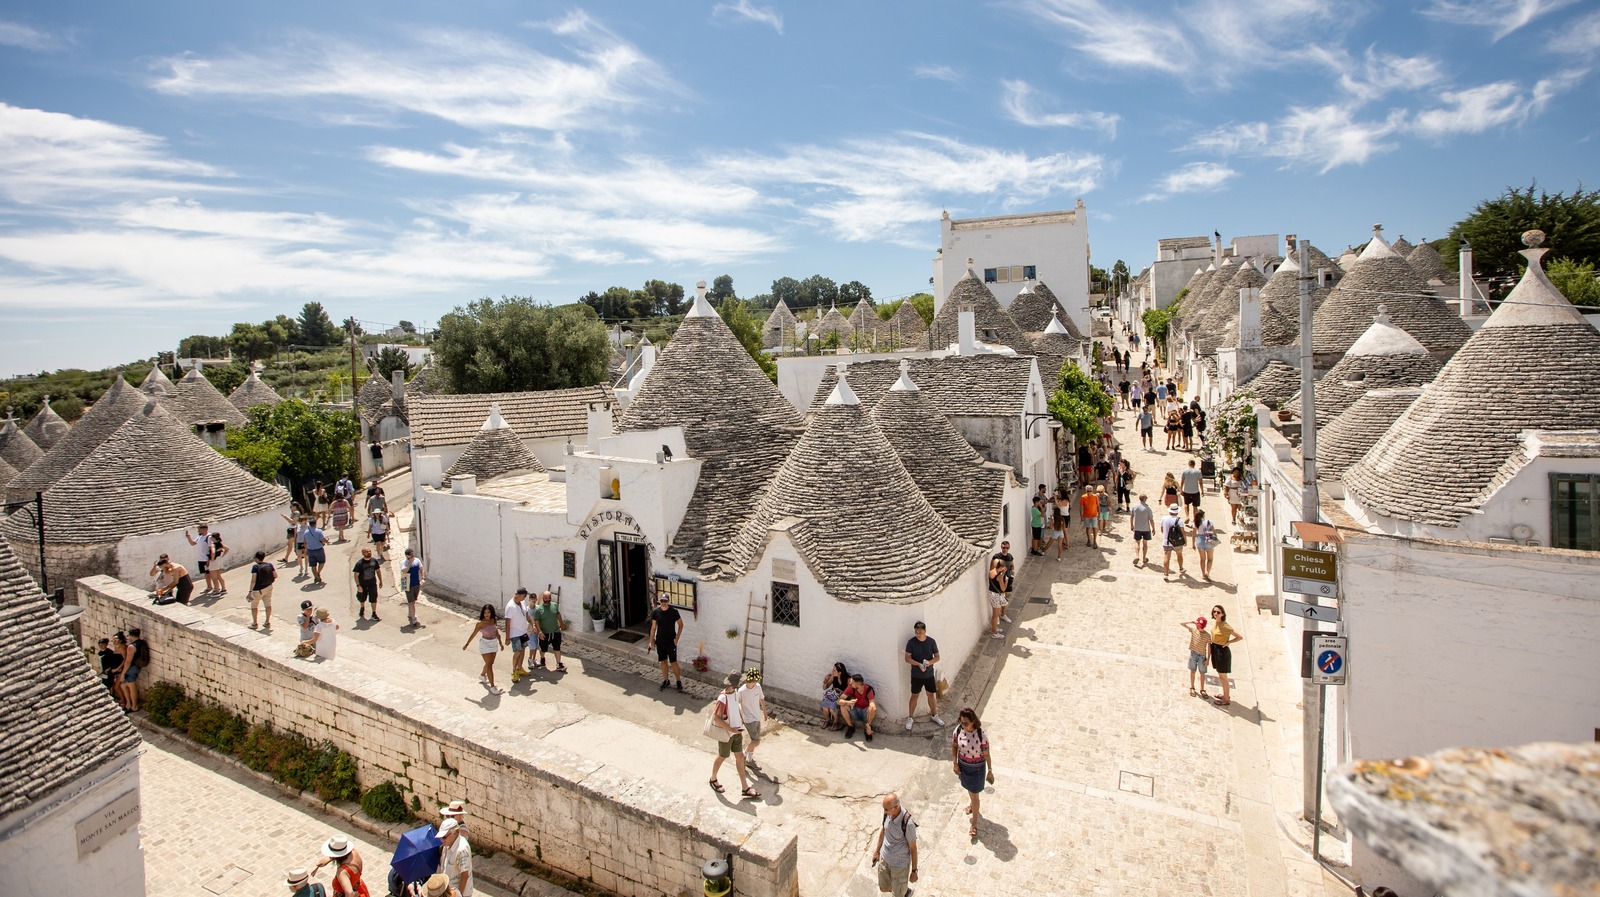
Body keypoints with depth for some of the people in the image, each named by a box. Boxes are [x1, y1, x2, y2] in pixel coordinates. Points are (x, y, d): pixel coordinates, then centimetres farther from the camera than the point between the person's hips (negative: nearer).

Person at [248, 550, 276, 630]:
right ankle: (267, 622, 21)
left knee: (254, 606, 15)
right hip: (268, 588, 4)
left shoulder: (255, 567, -17)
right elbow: (275, 576, 2)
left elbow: (253, 580, -21)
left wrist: (250, 591, -18)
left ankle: (255, 623, 22)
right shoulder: (269, 565, -3)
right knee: (268, 605, 13)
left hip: (258, 590, -4)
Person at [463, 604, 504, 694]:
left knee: (490, 663, 20)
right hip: (485, 644, -5)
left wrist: (500, 643, 16)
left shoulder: (494, 621, -4)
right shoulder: (480, 623, -17)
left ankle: (482, 675, 50)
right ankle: (492, 686, -2)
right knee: (489, 664, -7)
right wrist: (467, 644, 1)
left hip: (494, 643, 5)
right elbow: (473, 634, -7)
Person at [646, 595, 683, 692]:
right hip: (660, 642, 3)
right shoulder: (655, 612, -3)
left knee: (673, 662, -2)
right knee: (663, 662, 13)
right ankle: (665, 681, 29)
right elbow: (653, 627, 5)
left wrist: (677, 638, -9)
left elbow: (680, 625, -3)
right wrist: (651, 641, 3)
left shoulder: (674, 611, -12)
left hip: (671, 642, -3)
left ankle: (679, 682, 13)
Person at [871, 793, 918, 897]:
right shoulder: (887, 812, -17)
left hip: (900, 863, -6)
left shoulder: (907, 823, -35)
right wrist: (877, 851, 15)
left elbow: (913, 848, -20)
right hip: (885, 858, 6)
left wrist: (914, 871, -8)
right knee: (884, 888, 24)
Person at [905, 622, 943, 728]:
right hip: (916, 675, -2)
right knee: (914, 696, 10)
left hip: (929, 674, 2)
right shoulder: (911, 642, -15)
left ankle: (934, 716, 36)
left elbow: (937, 657, -2)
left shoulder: (931, 642, -9)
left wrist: (930, 662, -23)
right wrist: (919, 664, -27)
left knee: (931, 695, 16)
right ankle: (910, 718, 24)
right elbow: (907, 658, -13)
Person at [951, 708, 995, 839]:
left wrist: (990, 771, -8)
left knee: (975, 795, 10)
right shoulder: (958, 730, -21)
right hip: (963, 766, 4)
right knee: (969, 788, 30)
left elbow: (986, 754, -18)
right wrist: (955, 763, -6)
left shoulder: (981, 735, -31)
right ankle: (971, 802, 62)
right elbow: (954, 746, -4)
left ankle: (974, 823, 29)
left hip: (977, 768, -4)